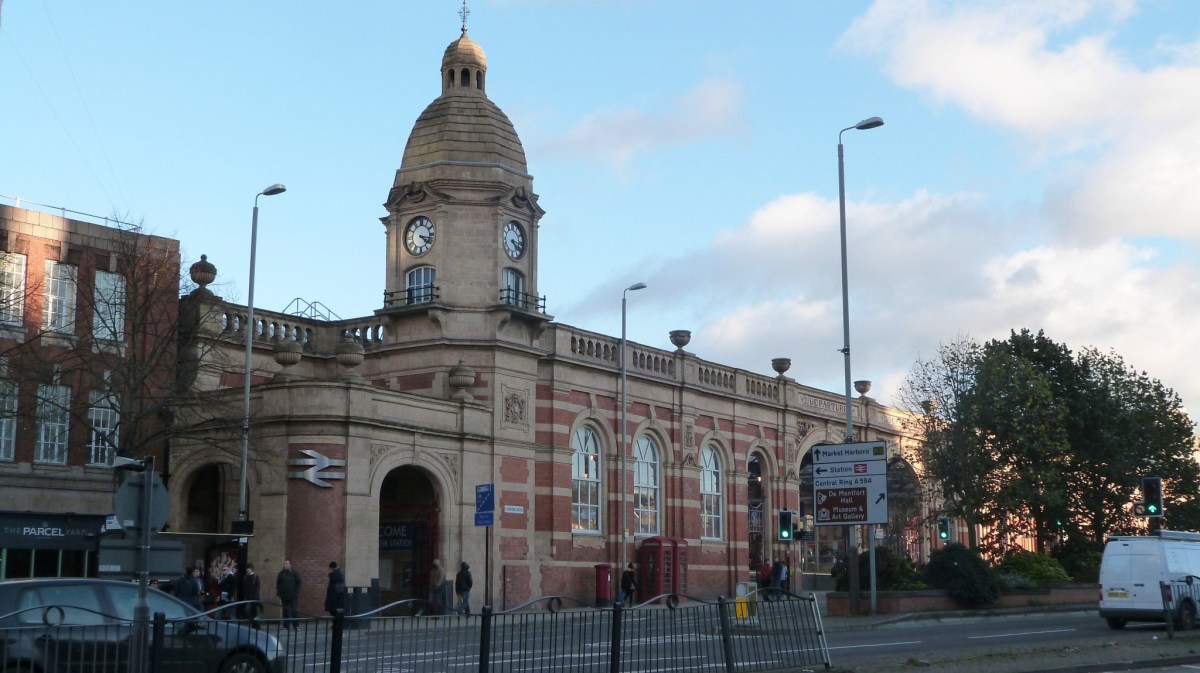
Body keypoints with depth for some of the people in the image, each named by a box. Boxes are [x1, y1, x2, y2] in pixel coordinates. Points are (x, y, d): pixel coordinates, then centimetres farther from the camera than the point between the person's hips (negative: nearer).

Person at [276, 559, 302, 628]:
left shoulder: (294, 573, 2)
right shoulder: (281, 574, 7)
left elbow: (298, 583, 2)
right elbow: (278, 585, 9)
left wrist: (297, 593, -4)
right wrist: (279, 594, 2)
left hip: (293, 596, -2)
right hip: (284, 596, 2)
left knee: (293, 611, -4)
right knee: (285, 611, 4)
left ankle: (295, 625, -1)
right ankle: (286, 626, 9)